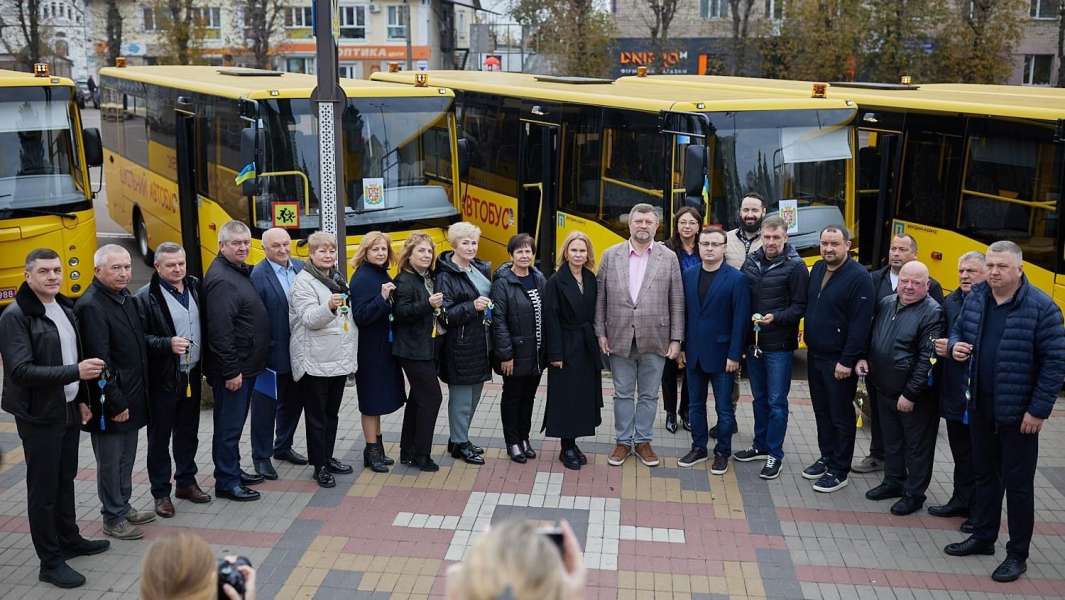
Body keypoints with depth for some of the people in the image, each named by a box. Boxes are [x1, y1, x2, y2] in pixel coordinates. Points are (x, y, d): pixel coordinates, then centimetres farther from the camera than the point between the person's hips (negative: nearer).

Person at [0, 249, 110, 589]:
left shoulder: (66, 308, 7)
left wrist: (82, 399, 13)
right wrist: (75, 372, -27)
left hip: (69, 410, 7)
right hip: (39, 416, -7)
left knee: (65, 479, 19)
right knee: (43, 488, 2)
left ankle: (69, 540, 34)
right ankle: (50, 563, 11)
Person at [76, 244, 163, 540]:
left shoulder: (126, 297, 8)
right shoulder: (91, 306, -20)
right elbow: (99, 360, -22)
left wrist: (168, 344, -1)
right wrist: (116, 403, -20)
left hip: (131, 398, 9)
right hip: (109, 402, -8)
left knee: (126, 457, 20)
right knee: (110, 460, 6)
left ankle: (124, 507, 34)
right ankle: (112, 519, 18)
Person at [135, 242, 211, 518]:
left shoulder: (195, 286, 4)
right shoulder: (146, 297, -13)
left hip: (192, 375, 6)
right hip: (163, 379, -5)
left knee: (188, 432, 18)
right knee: (159, 436, 6)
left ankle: (186, 482, 32)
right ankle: (161, 492, 17)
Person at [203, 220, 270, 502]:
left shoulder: (241, 271, 12)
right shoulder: (220, 279, -19)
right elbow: (220, 330, -24)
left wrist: (245, 366, 17)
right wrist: (231, 371, -23)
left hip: (246, 364, 10)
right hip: (232, 368, -10)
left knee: (235, 422, 19)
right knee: (229, 424, 0)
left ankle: (234, 471, 31)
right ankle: (226, 483, 9)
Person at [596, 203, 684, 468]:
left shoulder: (668, 258, 1)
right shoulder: (611, 255, 3)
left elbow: (677, 302, 1)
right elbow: (601, 297, 4)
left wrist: (676, 339, -3)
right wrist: (601, 332, -1)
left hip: (654, 339, 0)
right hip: (619, 338, 0)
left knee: (649, 395, 9)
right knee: (623, 394, 10)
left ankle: (642, 441, 23)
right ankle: (623, 441, 22)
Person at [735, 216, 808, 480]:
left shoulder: (795, 267, -10)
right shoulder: (751, 262, 5)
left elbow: (800, 307, -11)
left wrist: (776, 317, -24)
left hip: (779, 346, -5)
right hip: (753, 342, 5)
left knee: (776, 401, 1)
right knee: (759, 398, 17)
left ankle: (774, 455, 12)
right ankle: (760, 446, 31)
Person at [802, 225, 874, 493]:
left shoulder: (859, 277, -16)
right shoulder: (817, 270, 7)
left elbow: (860, 324, -19)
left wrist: (847, 361, -20)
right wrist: (808, 337, 8)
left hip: (839, 361, -7)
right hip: (815, 356, 7)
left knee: (841, 416, 3)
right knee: (821, 411, 18)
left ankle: (839, 471, 13)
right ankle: (826, 458, 32)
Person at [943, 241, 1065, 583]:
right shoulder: (975, 298, 2)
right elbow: (958, 330, 18)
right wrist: (956, 345, -7)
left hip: (1018, 413, -5)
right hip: (980, 407, 6)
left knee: (1018, 483, 5)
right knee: (985, 474, 18)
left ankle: (1018, 554, 17)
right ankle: (983, 537, 34)